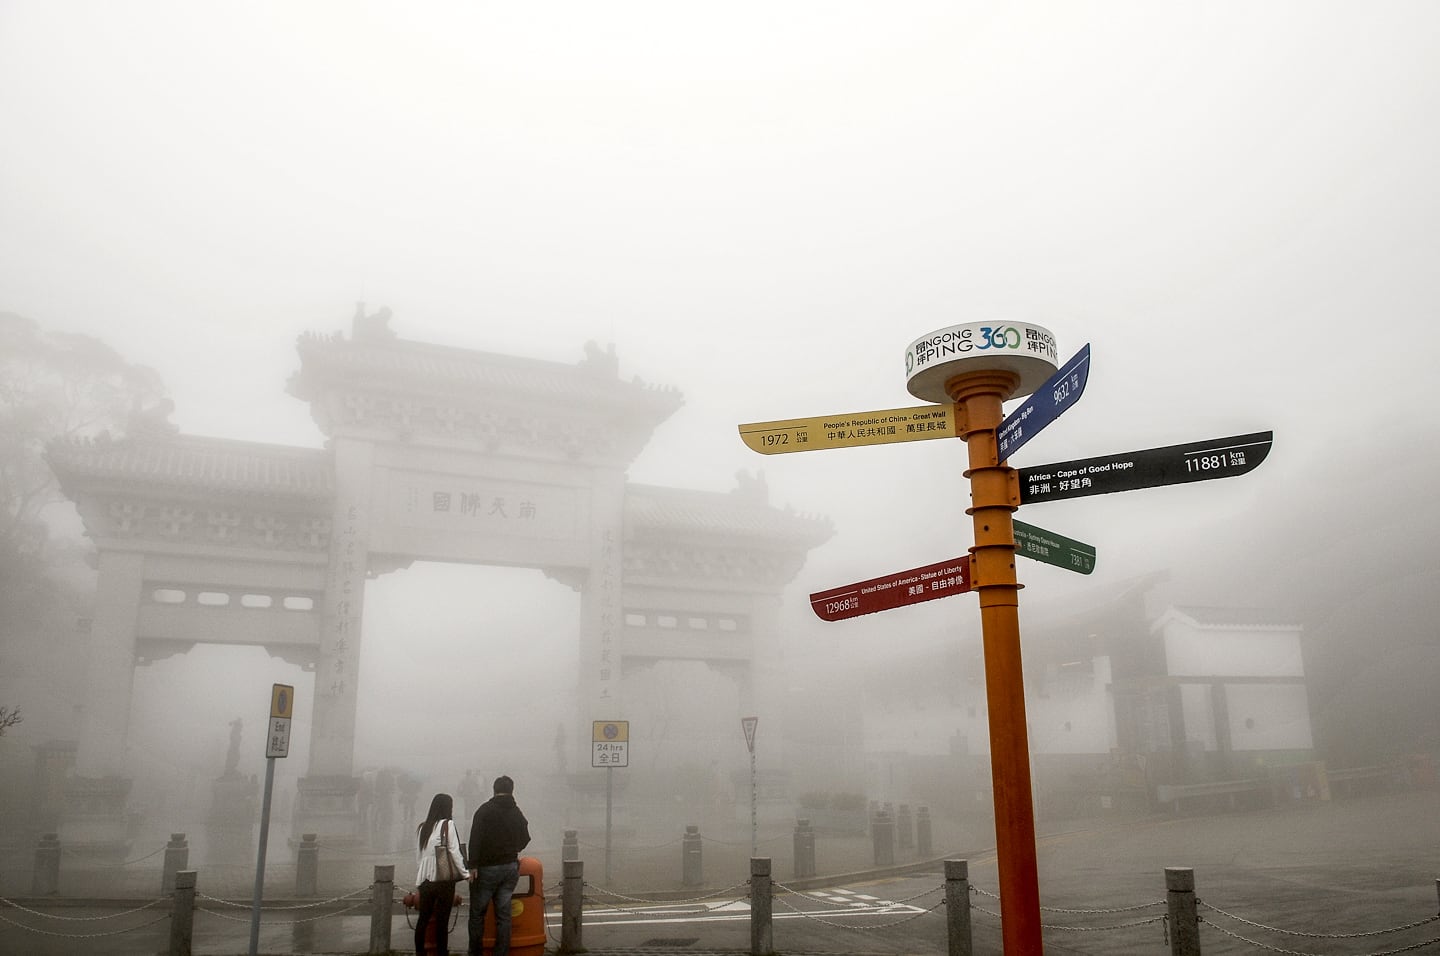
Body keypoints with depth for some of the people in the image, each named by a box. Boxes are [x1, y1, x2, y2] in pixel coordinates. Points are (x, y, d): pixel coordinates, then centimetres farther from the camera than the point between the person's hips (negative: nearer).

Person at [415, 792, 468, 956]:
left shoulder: (422, 827, 6)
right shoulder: (447, 824, -9)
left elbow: (419, 856, 10)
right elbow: (455, 853, -11)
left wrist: (418, 883, 17)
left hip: (425, 880, 5)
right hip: (444, 880, -5)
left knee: (422, 918, 14)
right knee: (442, 921, 2)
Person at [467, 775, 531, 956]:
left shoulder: (485, 810, -7)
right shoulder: (517, 814, 8)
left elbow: (475, 839, -16)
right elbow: (524, 840, 18)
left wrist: (473, 866, -15)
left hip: (487, 868, -4)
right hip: (510, 868, 4)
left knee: (477, 913, 6)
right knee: (503, 915, 8)